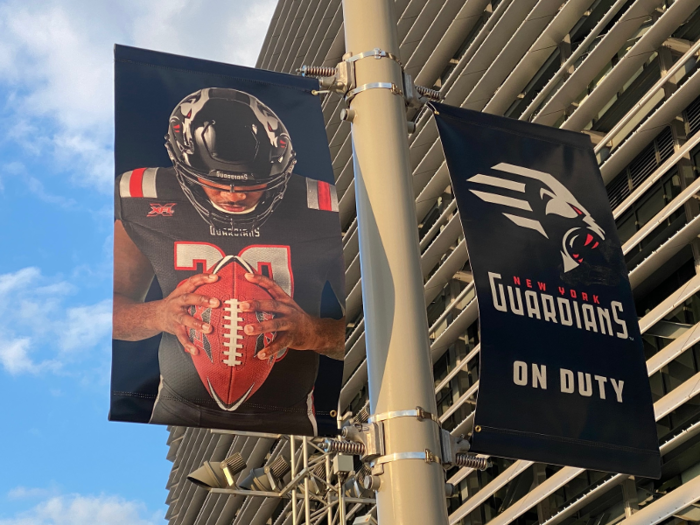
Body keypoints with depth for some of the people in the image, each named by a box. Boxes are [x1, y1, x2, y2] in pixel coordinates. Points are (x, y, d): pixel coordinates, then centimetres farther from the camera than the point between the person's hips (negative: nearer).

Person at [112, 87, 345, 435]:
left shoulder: (324, 211, -11)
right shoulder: (145, 200, -6)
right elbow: (115, 311, 2)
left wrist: (312, 332, -25)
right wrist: (159, 315, -21)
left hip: (283, 419, -2)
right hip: (180, 412, 2)